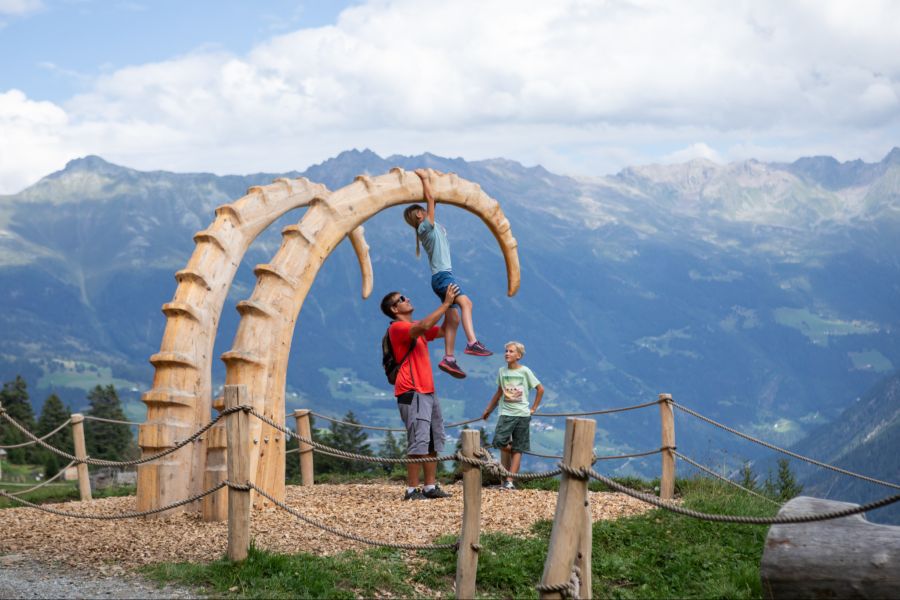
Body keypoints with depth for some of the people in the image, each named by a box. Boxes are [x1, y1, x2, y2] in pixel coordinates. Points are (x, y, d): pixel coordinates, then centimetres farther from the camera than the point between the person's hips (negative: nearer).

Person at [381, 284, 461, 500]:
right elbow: (424, 326, -26)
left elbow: (444, 331, 23)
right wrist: (446, 303, -20)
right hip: (412, 392, -10)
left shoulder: (417, 328, 20)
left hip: (428, 391, 10)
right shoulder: (397, 328, -9)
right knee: (418, 441, -15)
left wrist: (449, 305, 12)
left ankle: (430, 486, 12)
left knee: (434, 441, 9)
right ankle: (412, 489, -13)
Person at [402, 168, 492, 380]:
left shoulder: (432, 226, 16)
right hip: (442, 275, -10)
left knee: (452, 319, 7)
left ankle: (448, 359, 8)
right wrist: (424, 178, -2)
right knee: (465, 302, -27)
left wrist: (428, 177, 27)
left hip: (443, 275, 10)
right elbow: (430, 198, -10)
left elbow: (430, 200, 26)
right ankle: (472, 343, -42)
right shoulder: (426, 226, -8)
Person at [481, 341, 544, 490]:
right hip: (506, 413, 2)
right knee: (501, 442, -14)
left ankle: (509, 481, -2)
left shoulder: (525, 371, -2)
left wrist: (534, 408, 2)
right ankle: (506, 479, 1)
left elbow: (540, 389, 5)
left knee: (517, 449, -1)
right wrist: (488, 410, 22)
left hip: (522, 414, -2)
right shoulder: (502, 371, 8)